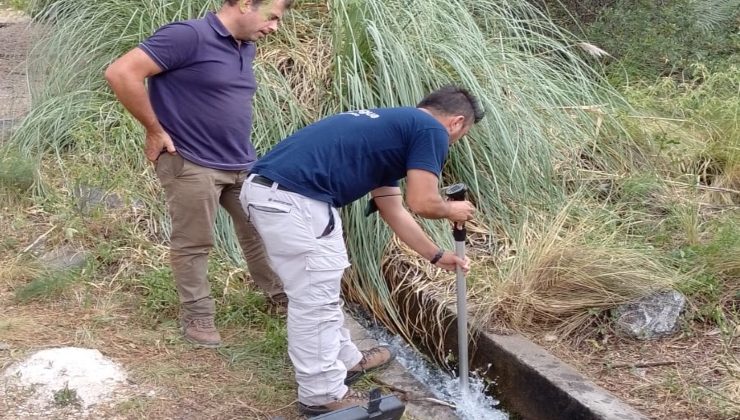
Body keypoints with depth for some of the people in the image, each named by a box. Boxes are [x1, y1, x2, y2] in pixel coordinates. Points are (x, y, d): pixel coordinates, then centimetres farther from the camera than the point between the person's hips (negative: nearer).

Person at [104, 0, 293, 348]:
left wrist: (240, 149, 15)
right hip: (192, 165, -8)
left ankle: (279, 292, 35)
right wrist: (155, 130, -16)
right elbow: (121, 73, -23)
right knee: (193, 244, 6)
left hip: (243, 164, 8)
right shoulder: (188, 36, -19)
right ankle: (197, 314, 22)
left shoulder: (245, 47, 7)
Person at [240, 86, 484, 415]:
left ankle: (345, 360, 40)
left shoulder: (392, 127, 29)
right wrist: (451, 211, 19)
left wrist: (437, 256, 42)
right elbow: (422, 203, -4)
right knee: (314, 300, 4)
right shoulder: (431, 131, 2)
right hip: (292, 198, -10)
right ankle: (323, 395, 18)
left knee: (319, 292, 24)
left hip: (268, 189, 10)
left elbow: (393, 210, 34)